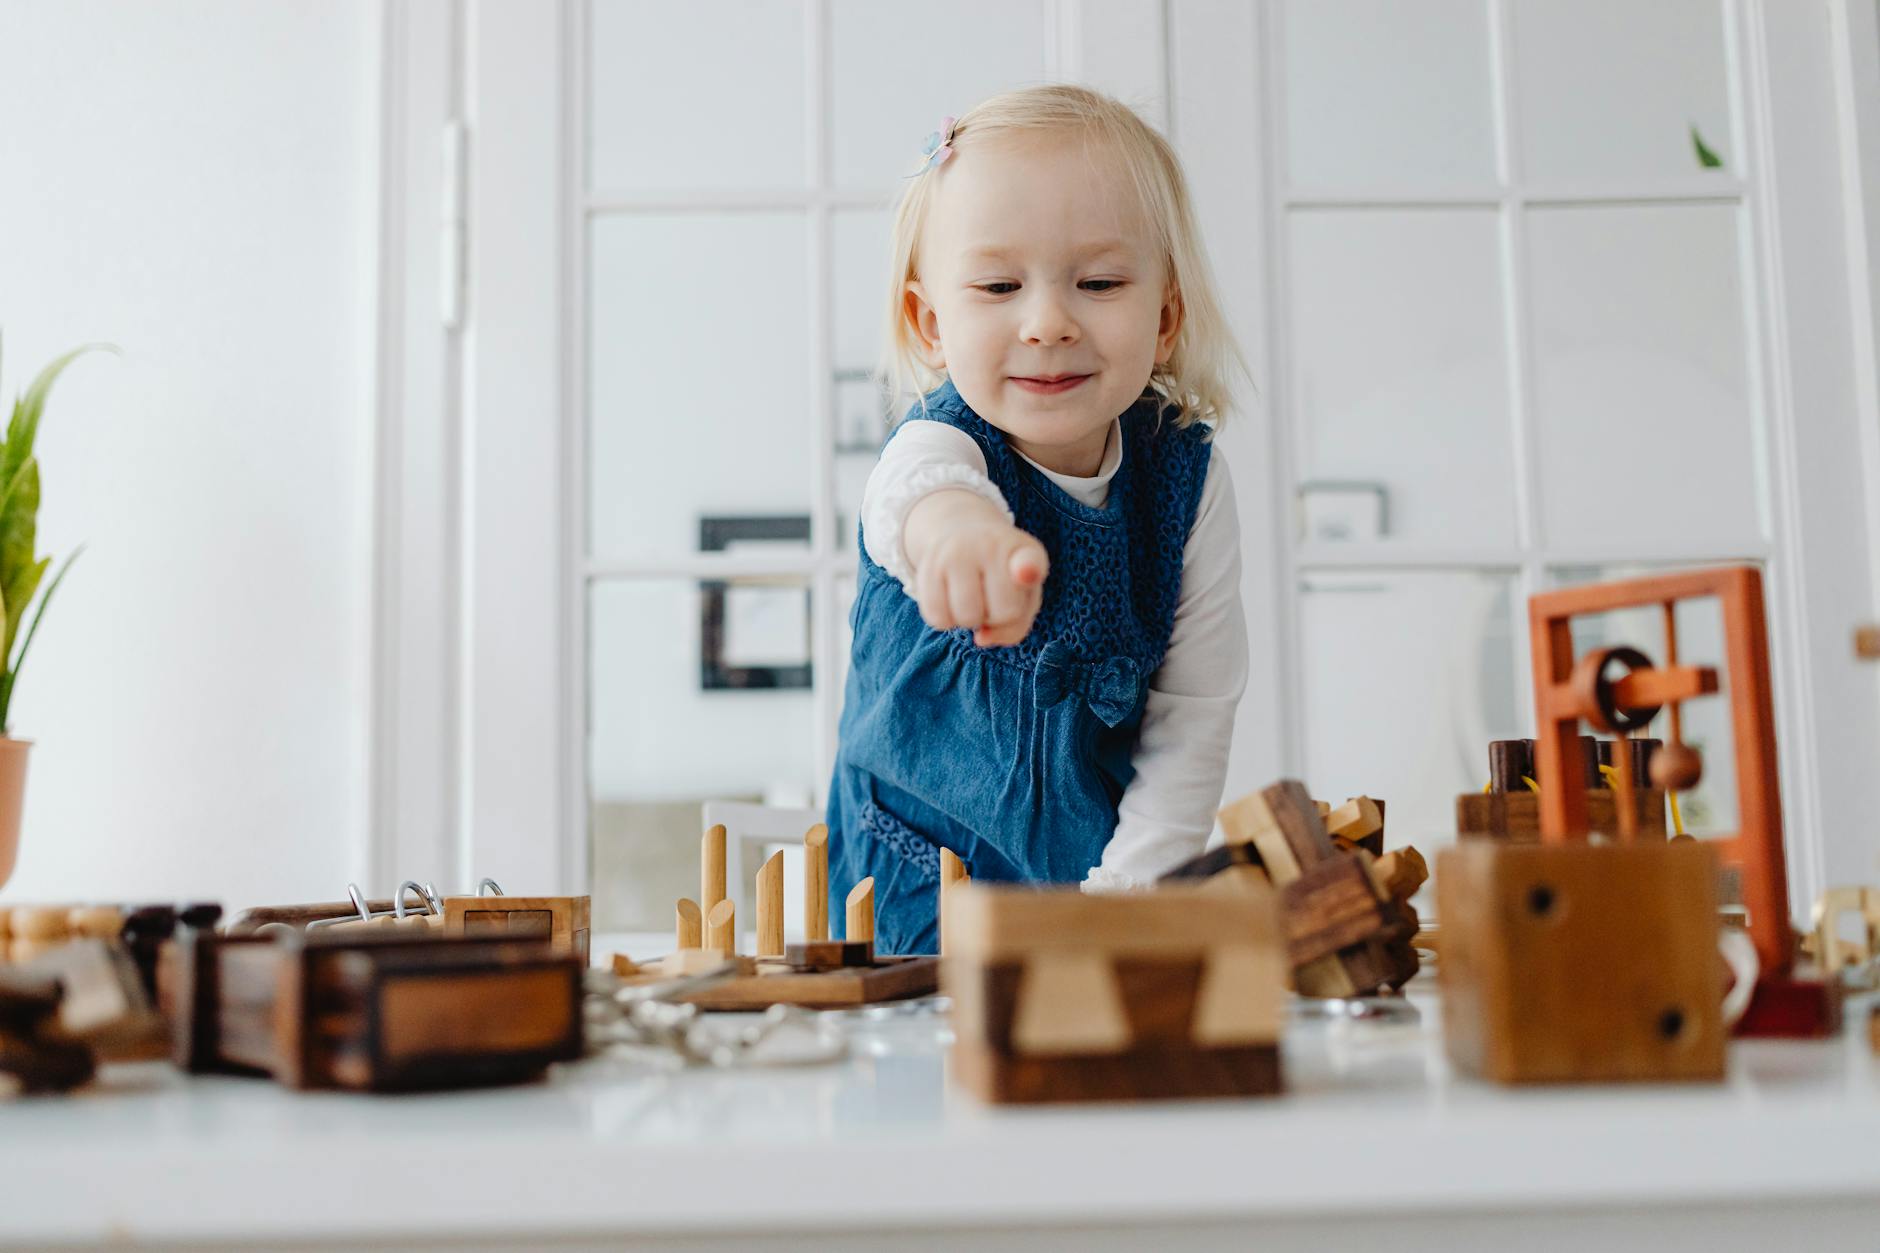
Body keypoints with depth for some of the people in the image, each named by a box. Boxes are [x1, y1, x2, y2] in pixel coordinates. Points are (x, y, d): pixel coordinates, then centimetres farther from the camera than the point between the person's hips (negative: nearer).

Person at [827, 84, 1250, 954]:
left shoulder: (1189, 481, -10)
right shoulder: (940, 441, -17)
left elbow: (1194, 718, -6)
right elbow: (912, 485, -44)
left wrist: (1120, 893, -15)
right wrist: (948, 520, -68)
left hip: (1103, 864, 1)